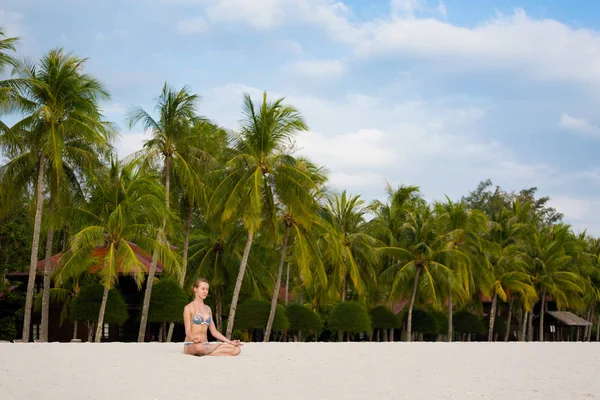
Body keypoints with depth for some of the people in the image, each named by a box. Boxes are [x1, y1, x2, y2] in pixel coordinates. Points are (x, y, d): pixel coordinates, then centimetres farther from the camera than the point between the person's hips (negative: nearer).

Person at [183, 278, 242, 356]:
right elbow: (188, 332, -10)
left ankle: (206, 354, -15)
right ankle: (218, 346, -12)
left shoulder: (208, 309, 17)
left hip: (206, 346, 4)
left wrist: (230, 342, 6)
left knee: (236, 349, -15)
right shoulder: (188, 308, -2)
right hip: (191, 346, -4)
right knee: (199, 347, -44)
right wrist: (193, 338, -33)